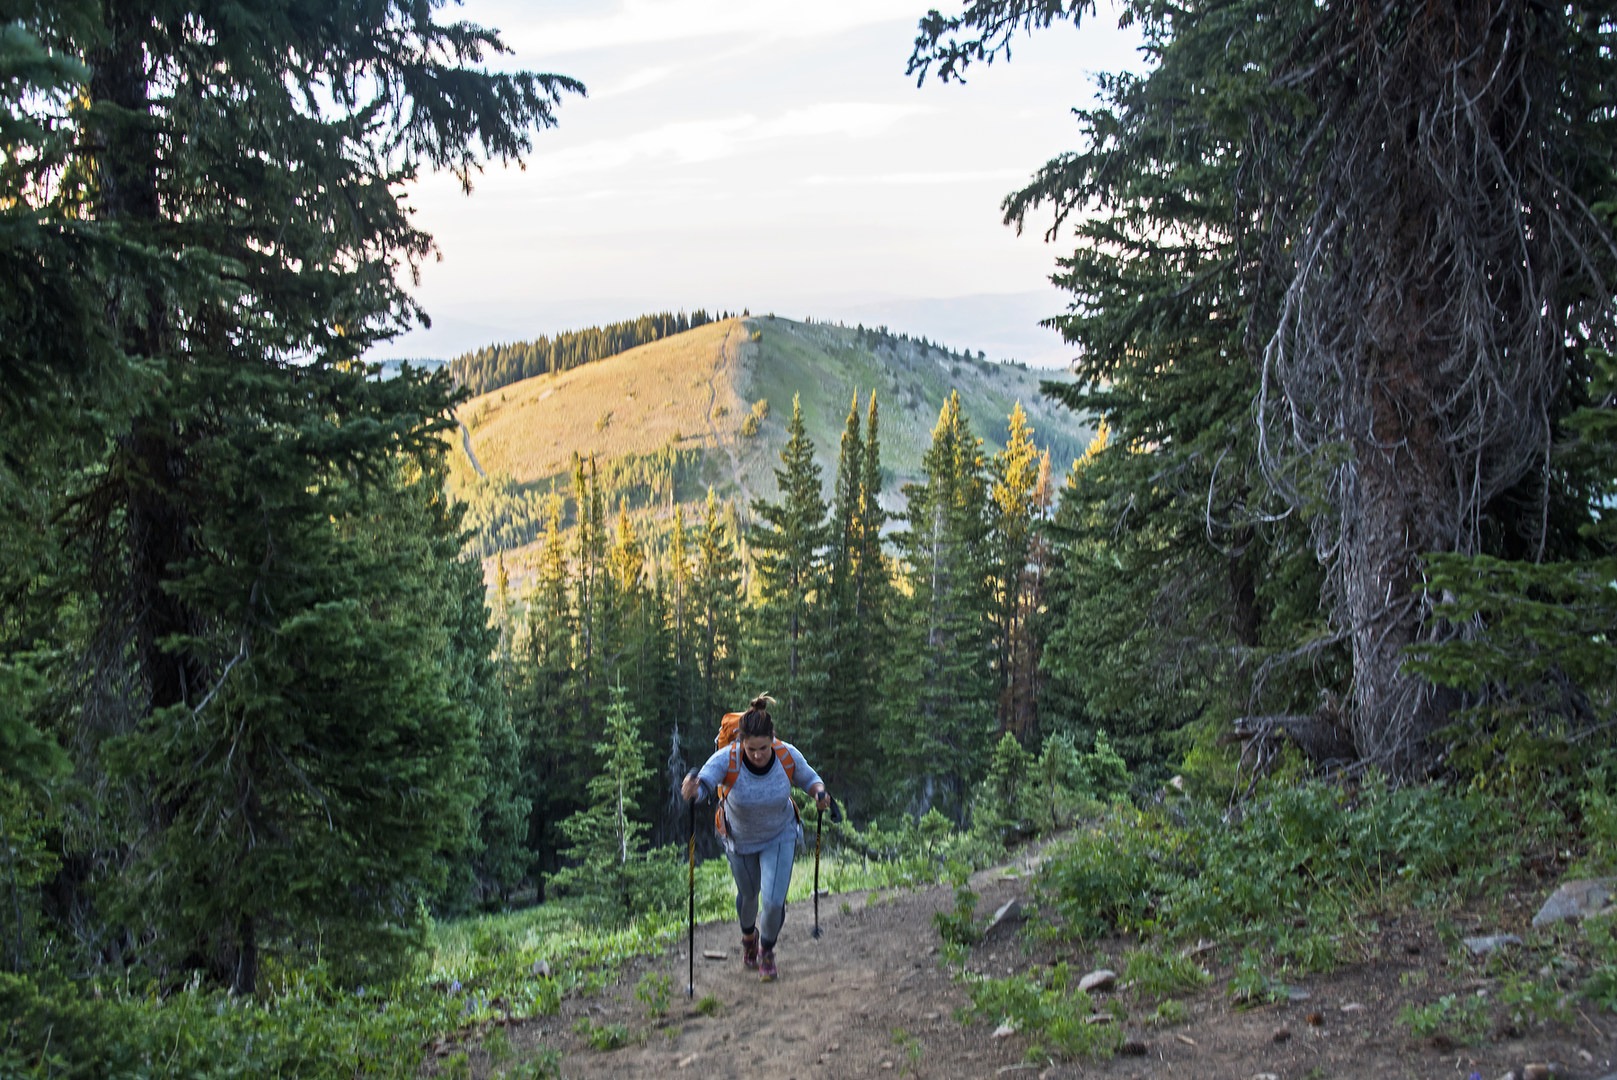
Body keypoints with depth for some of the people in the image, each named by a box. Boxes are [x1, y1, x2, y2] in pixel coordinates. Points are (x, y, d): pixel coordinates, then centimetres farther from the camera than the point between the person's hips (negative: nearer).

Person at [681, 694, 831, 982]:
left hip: (780, 836, 0)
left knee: (774, 901, -10)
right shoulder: (727, 758, -32)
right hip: (740, 839, 0)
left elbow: (809, 779, -7)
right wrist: (692, 790, -68)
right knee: (748, 895, 21)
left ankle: (767, 949, 24)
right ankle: (748, 936, 58)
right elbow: (702, 783, -44)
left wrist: (819, 792, -29)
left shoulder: (788, 755, -26)